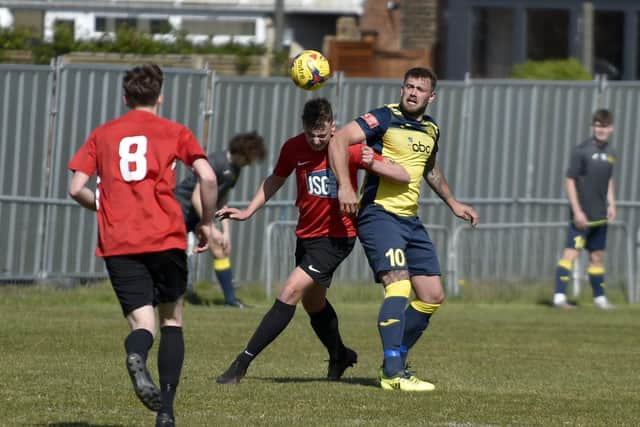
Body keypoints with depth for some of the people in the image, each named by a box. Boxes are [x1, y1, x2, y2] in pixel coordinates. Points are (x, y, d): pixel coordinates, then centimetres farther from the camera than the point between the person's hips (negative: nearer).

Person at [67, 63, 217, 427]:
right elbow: (208, 178, -4)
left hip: (118, 244, 1)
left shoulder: (103, 135, 14)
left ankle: (137, 356, -39)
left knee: (143, 323, -1)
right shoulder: (174, 132, 9)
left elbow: (77, 189, 6)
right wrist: (207, 224, 9)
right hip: (166, 239, -1)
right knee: (172, 319, 16)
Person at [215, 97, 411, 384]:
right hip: (306, 233, 6)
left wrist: (372, 164, -35)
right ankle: (339, 356, 47)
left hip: (336, 237, -6)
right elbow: (275, 180, 16)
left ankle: (244, 362, -18)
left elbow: (403, 177, -16)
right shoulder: (293, 148, -5)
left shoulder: (348, 149, -16)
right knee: (312, 302, 21)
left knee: (290, 293, -18)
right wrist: (247, 212, 7)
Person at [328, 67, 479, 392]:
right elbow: (339, 140, -19)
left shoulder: (431, 130, 14)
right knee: (399, 286, -23)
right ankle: (393, 374, -26)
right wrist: (345, 186, -29)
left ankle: (394, 362, 18)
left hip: (411, 220, 8)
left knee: (433, 297, 6)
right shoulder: (384, 118, -9)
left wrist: (452, 203, 35)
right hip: (379, 215, -8)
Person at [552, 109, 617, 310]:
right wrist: (577, 210, -15)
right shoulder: (581, 151, -10)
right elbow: (569, 180, -10)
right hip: (582, 215, -7)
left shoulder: (610, 153, 9)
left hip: (600, 216, 7)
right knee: (571, 252, -11)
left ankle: (599, 297, 23)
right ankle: (559, 296, -13)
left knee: (598, 256, 14)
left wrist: (611, 204, 10)